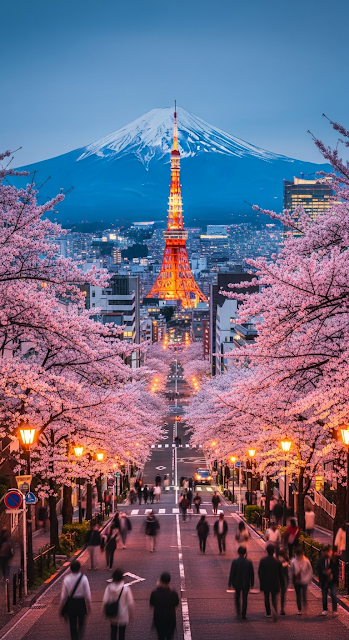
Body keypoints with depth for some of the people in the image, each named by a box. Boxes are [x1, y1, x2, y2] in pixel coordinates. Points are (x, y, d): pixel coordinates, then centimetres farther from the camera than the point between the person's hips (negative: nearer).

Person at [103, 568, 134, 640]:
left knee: (113, 631, 20)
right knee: (122, 632, 13)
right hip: (123, 615, -2)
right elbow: (130, 603, -12)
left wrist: (105, 611, 9)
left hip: (112, 615, 2)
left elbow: (105, 601, -8)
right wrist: (130, 612, 7)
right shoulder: (126, 588, -20)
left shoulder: (109, 587, -14)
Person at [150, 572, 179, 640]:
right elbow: (176, 604, -4)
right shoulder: (173, 593, -23)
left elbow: (151, 605, -5)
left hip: (158, 620, 1)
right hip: (170, 619, -1)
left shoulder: (155, 593, -24)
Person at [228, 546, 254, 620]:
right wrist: (252, 584, 10)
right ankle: (243, 614, 6)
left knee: (237, 598, 20)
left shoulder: (234, 562, -14)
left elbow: (232, 574, -9)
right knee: (244, 599, 8)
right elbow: (251, 574, -2)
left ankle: (238, 612, 13)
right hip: (246, 584, 0)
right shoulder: (249, 563, -10)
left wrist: (230, 584, 0)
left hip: (237, 583, 0)